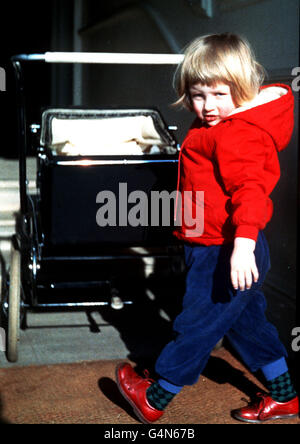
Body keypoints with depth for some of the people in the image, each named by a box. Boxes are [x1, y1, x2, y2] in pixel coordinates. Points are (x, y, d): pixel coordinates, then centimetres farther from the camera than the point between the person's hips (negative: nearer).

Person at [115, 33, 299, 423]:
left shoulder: (238, 136, -24)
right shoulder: (216, 128, 10)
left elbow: (250, 188, -36)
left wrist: (243, 243, -47)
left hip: (224, 255, -11)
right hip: (213, 248, 11)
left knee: (197, 324, 6)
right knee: (245, 321, 21)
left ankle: (154, 399, 23)